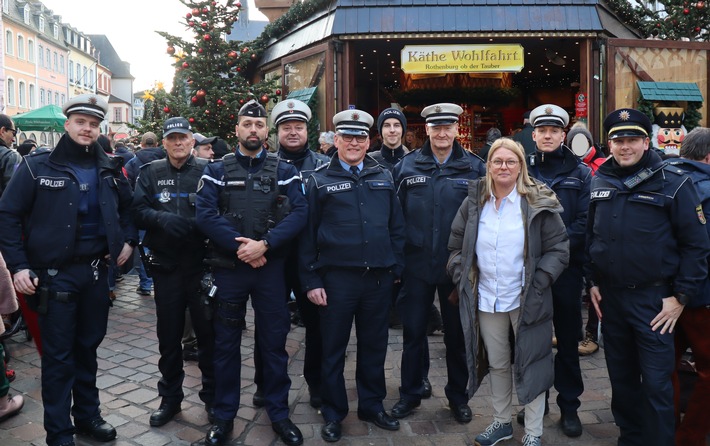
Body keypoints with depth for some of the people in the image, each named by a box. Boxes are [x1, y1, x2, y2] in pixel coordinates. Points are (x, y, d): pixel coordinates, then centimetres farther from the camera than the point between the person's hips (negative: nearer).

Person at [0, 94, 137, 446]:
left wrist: (128, 240, 8)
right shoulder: (37, 166, -6)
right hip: (54, 274, -4)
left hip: (96, 271, 4)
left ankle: (87, 416, 31)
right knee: (58, 355, 3)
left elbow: (127, 206, 21)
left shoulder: (109, 169, 5)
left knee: (88, 347, 16)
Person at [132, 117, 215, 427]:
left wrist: (196, 223, -23)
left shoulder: (207, 170, 1)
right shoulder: (150, 172, 7)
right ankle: (170, 397, 29)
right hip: (165, 263, 2)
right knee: (169, 334, 12)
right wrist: (162, 218, -19)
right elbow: (138, 211, 0)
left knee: (208, 331, 6)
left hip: (201, 263, -2)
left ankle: (213, 396, 23)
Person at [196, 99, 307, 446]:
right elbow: (205, 214, -8)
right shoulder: (217, 171, 4)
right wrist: (240, 246, -17)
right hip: (228, 267, 0)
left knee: (274, 341, 8)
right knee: (226, 343, 8)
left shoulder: (284, 171, 4)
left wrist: (264, 244, -20)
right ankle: (224, 416, 23)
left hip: (271, 267, 0)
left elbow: (298, 213, -8)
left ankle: (279, 413, 23)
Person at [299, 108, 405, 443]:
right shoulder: (319, 180, 0)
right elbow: (307, 233, -2)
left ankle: (372, 406, 32)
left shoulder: (383, 177, 9)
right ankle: (333, 414, 25)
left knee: (374, 346, 14)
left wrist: (396, 267, 6)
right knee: (333, 349, 9)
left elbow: (396, 226, 10)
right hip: (337, 277, -2)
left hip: (379, 277, 3)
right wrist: (311, 280, -6)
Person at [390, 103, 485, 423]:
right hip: (417, 264, 1)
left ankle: (458, 396, 31)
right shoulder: (406, 166, 0)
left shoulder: (475, 168, -1)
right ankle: (410, 393, 30)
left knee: (457, 334, 13)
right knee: (413, 332, 11)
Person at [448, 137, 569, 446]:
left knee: (529, 364, 7)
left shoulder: (539, 203, -7)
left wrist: (537, 285, -14)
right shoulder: (474, 202, 2)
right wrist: (462, 279, 1)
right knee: (497, 364, 17)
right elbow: (456, 245, 10)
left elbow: (558, 249, -6)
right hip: (485, 299, 3)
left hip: (526, 300, -3)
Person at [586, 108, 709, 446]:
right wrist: (592, 282, 9)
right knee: (621, 377, 16)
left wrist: (681, 296, -9)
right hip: (609, 297, 5)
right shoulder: (600, 181, 6)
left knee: (656, 382, -1)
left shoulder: (673, 183, -8)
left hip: (654, 299, -4)